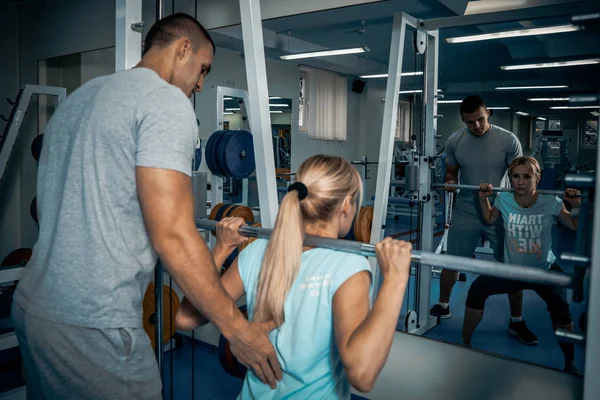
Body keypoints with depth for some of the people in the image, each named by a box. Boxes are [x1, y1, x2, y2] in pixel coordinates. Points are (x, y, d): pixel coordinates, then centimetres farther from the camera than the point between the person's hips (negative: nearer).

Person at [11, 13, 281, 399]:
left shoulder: (77, 98, 15)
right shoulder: (167, 101, -12)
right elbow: (172, 237, -21)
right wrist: (237, 327, -13)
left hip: (33, 304, 9)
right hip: (92, 323, -9)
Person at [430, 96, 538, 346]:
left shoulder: (508, 140, -9)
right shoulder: (454, 141, -2)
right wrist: (449, 182, -14)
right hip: (465, 212, 2)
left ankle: (516, 322, 18)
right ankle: (443, 306, 31)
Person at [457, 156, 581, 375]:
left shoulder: (551, 203, -18)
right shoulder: (504, 200, -13)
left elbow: (576, 227, -3)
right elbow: (490, 219, 9)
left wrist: (578, 206, -19)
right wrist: (483, 200, -4)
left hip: (545, 270, -2)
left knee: (559, 306, -27)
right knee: (477, 289, -16)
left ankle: (571, 363, -2)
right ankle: (465, 341, 5)